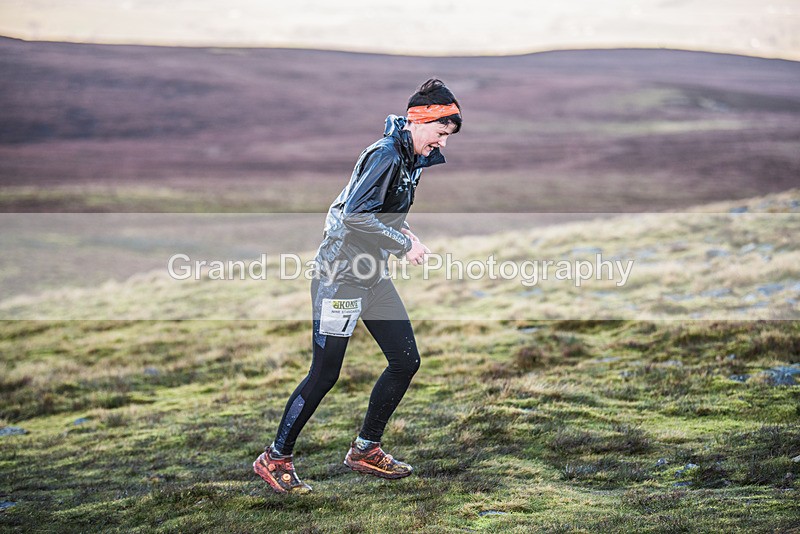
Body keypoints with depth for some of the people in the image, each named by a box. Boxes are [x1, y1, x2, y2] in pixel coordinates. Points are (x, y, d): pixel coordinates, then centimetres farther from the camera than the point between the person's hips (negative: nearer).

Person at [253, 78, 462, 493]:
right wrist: (403, 244, -19)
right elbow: (356, 214, -26)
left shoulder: (411, 159, 11)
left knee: (406, 360, 8)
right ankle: (274, 459, 7)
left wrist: (403, 230, 5)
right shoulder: (385, 154, -18)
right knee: (324, 375, -6)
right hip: (341, 272, -10)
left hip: (372, 274, 10)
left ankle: (365, 450, 21)